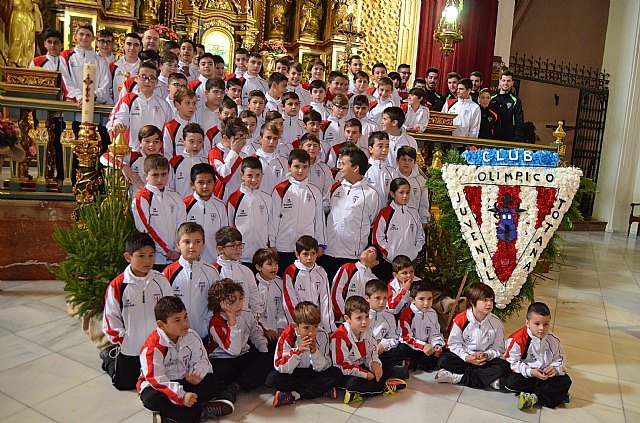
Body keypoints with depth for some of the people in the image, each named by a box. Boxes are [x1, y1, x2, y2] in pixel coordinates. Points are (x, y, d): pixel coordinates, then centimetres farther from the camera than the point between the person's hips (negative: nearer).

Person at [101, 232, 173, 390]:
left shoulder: (161, 280, -10)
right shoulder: (117, 285, -15)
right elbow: (111, 318, -6)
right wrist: (122, 340, -9)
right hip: (129, 346, -2)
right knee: (124, 383, 15)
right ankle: (109, 356, 40)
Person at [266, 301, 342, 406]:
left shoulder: (322, 335, -16)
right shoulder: (287, 337, -20)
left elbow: (322, 368, -13)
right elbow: (280, 368, -25)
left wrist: (315, 351, -31)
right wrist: (298, 350, -36)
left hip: (312, 372, 1)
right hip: (292, 374, -1)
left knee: (336, 374, -23)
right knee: (272, 379, -29)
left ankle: (293, 396, -24)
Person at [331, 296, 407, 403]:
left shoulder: (367, 331, -1)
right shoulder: (340, 337, -24)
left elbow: (373, 350, 10)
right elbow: (341, 365, -23)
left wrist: (375, 364, -13)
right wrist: (366, 374, -22)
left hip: (362, 366, 8)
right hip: (346, 374, -7)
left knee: (389, 367, -2)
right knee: (354, 382, -37)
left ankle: (360, 395, -16)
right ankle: (385, 386, -12)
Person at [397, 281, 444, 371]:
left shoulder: (432, 313, 2)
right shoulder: (406, 314, -17)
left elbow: (435, 334, 9)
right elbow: (405, 337, -21)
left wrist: (437, 344, -13)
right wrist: (422, 346, -29)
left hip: (426, 345, 5)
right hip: (410, 345, -5)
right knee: (403, 349, -35)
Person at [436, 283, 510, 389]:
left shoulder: (496, 323, -6)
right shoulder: (460, 320, -11)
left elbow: (499, 348, 0)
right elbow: (454, 344, -6)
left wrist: (487, 355, -20)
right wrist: (467, 357, -20)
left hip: (487, 359, 2)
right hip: (463, 356, -1)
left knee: (504, 366, -28)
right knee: (444, 360, -27)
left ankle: (459, 378, -30)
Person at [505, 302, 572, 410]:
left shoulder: (553, 340, -5)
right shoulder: (517, 340, -19)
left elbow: (560, 358, 7)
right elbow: (513, 362, -13)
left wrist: (555, 368, -15)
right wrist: (530, 372, -23)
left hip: (547, 375, 4)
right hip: (526, 375, -3)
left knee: (565, 381, -20)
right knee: (511, 382, -29)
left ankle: (534, 397, -23)